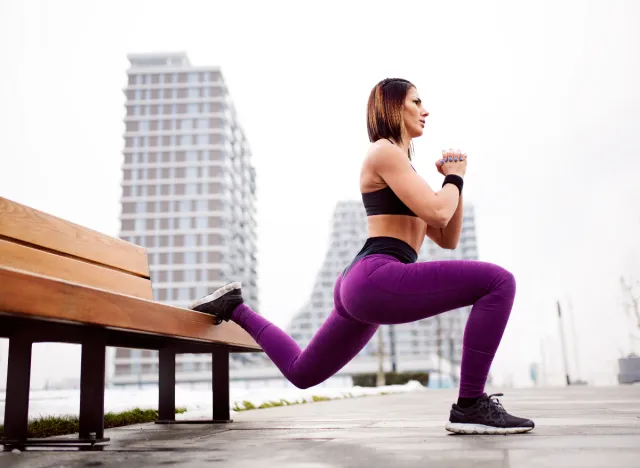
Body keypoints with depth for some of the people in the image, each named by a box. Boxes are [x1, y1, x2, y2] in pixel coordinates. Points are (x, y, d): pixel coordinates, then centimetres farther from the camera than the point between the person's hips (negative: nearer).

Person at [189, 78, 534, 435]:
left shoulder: (401, 167, 27)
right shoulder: (385, 152, -2)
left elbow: (448, 239, 25)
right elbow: (437, 214, -14)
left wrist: (454, 181, 16)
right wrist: (455, 178, 6)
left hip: (362, 290, 10)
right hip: (376, 281, -10)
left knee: (300, 372, 25)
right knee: (498, 281, -17)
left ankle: (235, 308, 31)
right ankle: (471, 406, -13)